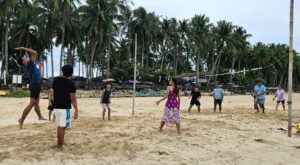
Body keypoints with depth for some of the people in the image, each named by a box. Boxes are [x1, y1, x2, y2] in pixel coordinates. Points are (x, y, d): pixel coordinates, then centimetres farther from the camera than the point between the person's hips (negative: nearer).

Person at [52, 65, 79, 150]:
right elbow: (73, 98, -15)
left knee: (60, 126, 20)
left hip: (56, 106, 7)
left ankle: (59, 142, 31)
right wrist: (76, 110, -11)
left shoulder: (55, 80, 5)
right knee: (62, 127, -2)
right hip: (65, 108, -7)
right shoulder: (70, 83, -14)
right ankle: (59, 146, 1)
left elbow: (53, 93, 14)